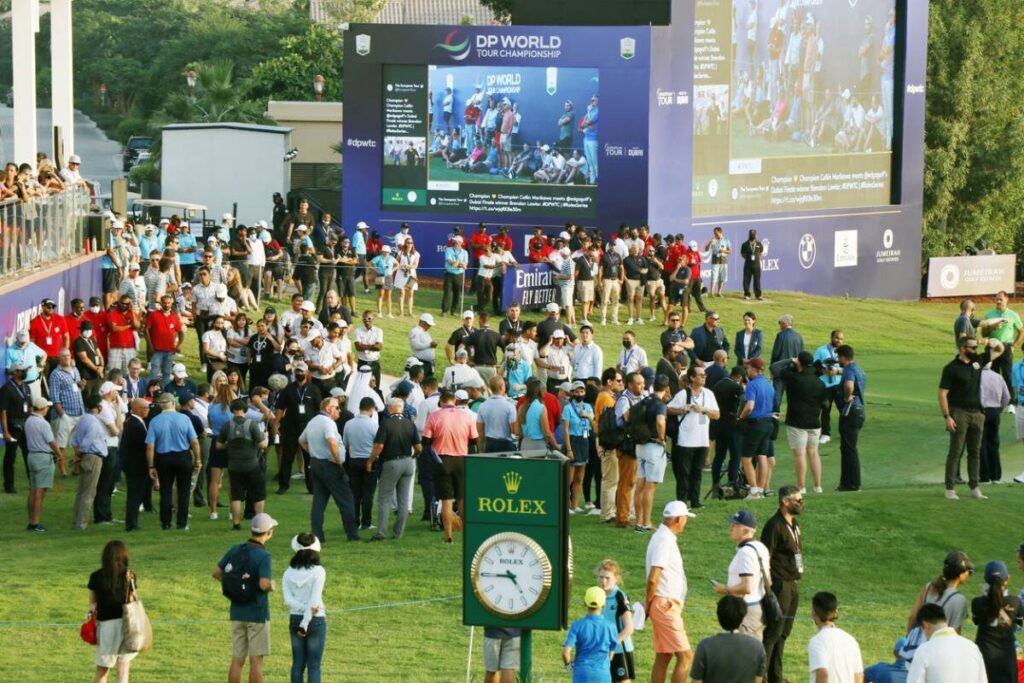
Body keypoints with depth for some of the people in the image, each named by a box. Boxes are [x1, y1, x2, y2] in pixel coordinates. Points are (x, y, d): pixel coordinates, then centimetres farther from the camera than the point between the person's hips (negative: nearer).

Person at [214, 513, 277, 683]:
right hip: (257, 613, -6)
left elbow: (217, 572, 9)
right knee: (256, 660, 1)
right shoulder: (263, 556, -17)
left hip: (237, 611, 6)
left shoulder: (235, 550, 3)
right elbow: (264, 584, -28)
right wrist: (272, 586, -6)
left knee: (237, 660, 9)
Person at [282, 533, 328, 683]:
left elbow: (288, 599, -9)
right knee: (314, 665, 1)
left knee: (298, 663, 11)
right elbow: (314, 599, -16)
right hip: (316, 620, -4)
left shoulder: (289, 573, 1)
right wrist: (305, 623, -14)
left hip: (295, 619, 4)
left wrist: (304, 609, -15)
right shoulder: (318, 571, -11)